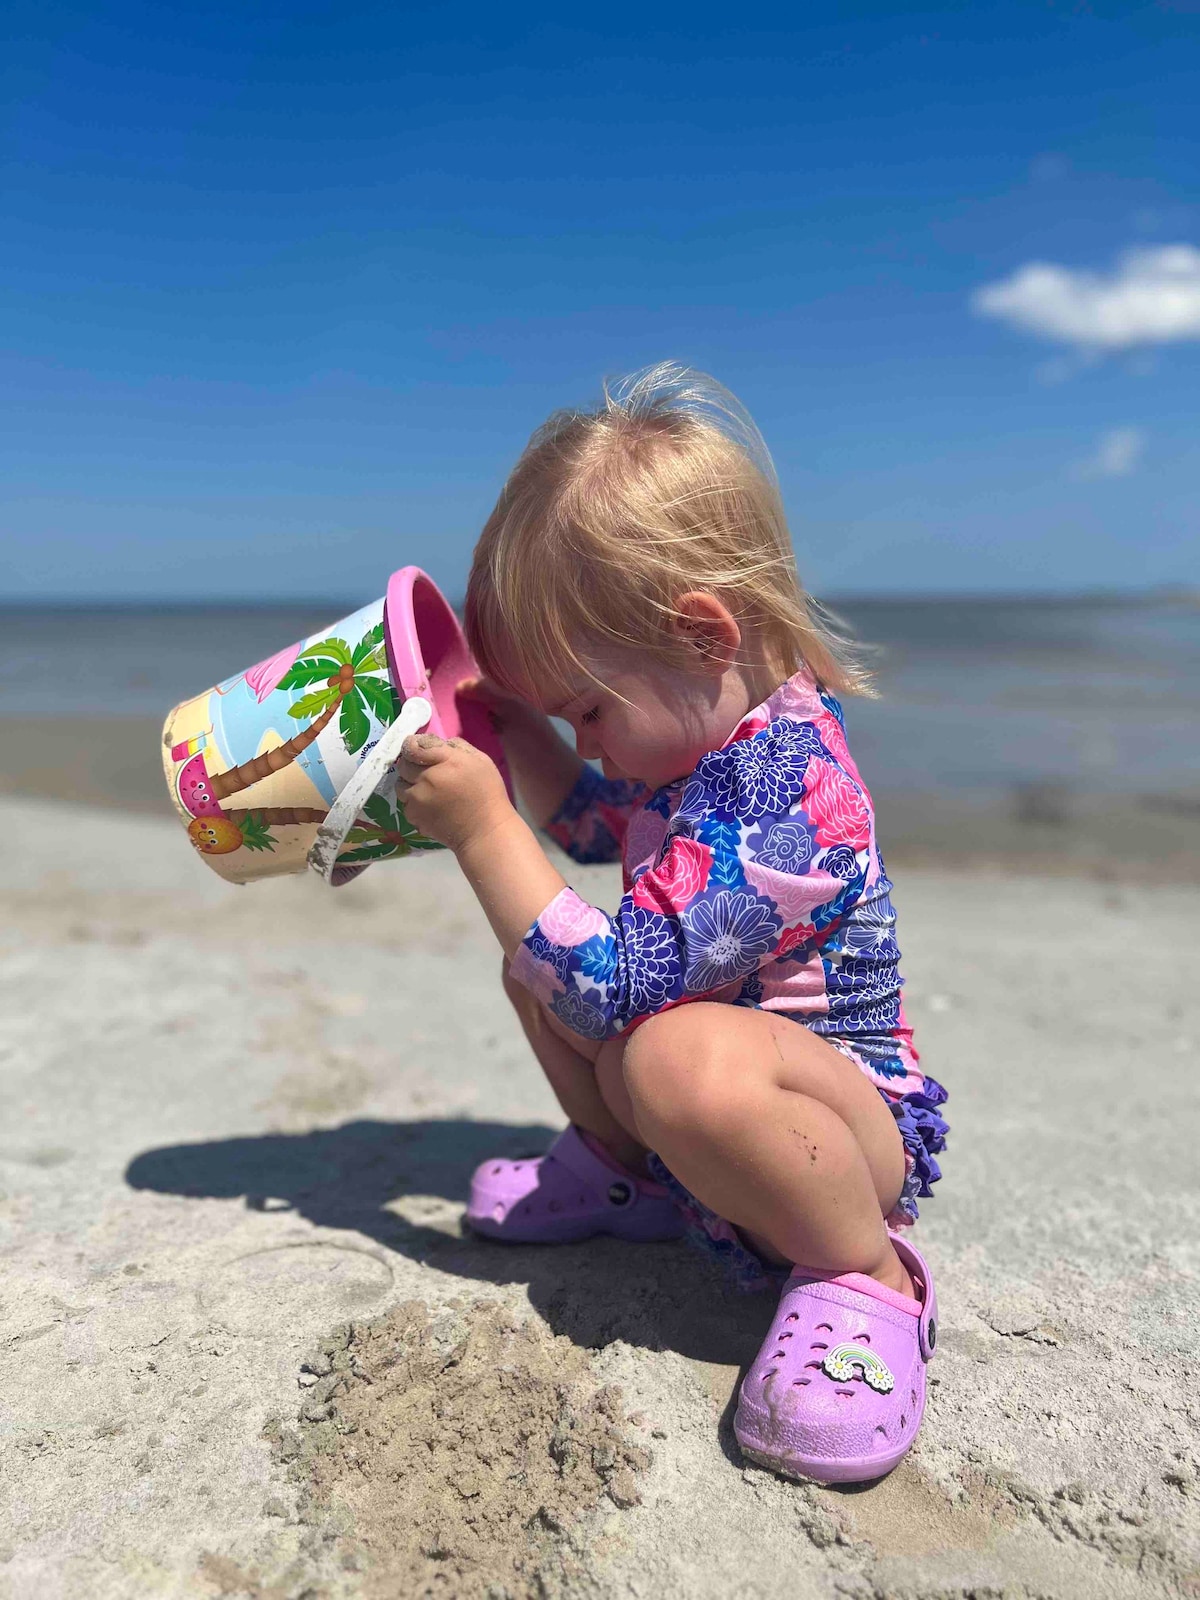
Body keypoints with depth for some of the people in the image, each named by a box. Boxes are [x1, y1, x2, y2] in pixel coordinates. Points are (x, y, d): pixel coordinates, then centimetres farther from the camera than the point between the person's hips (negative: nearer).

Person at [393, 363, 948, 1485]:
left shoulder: (780, 791, -31)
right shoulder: (705, 728, 1)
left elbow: (614, 993, -32)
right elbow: (593, 822, 22)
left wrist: (482, 832, -29)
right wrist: (513, 722, 7)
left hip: (853, 1123, -9)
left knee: (685, 1056, -42)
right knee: (538, 964, 8)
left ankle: (863, 1276, -14)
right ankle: (631, 1174, 17)